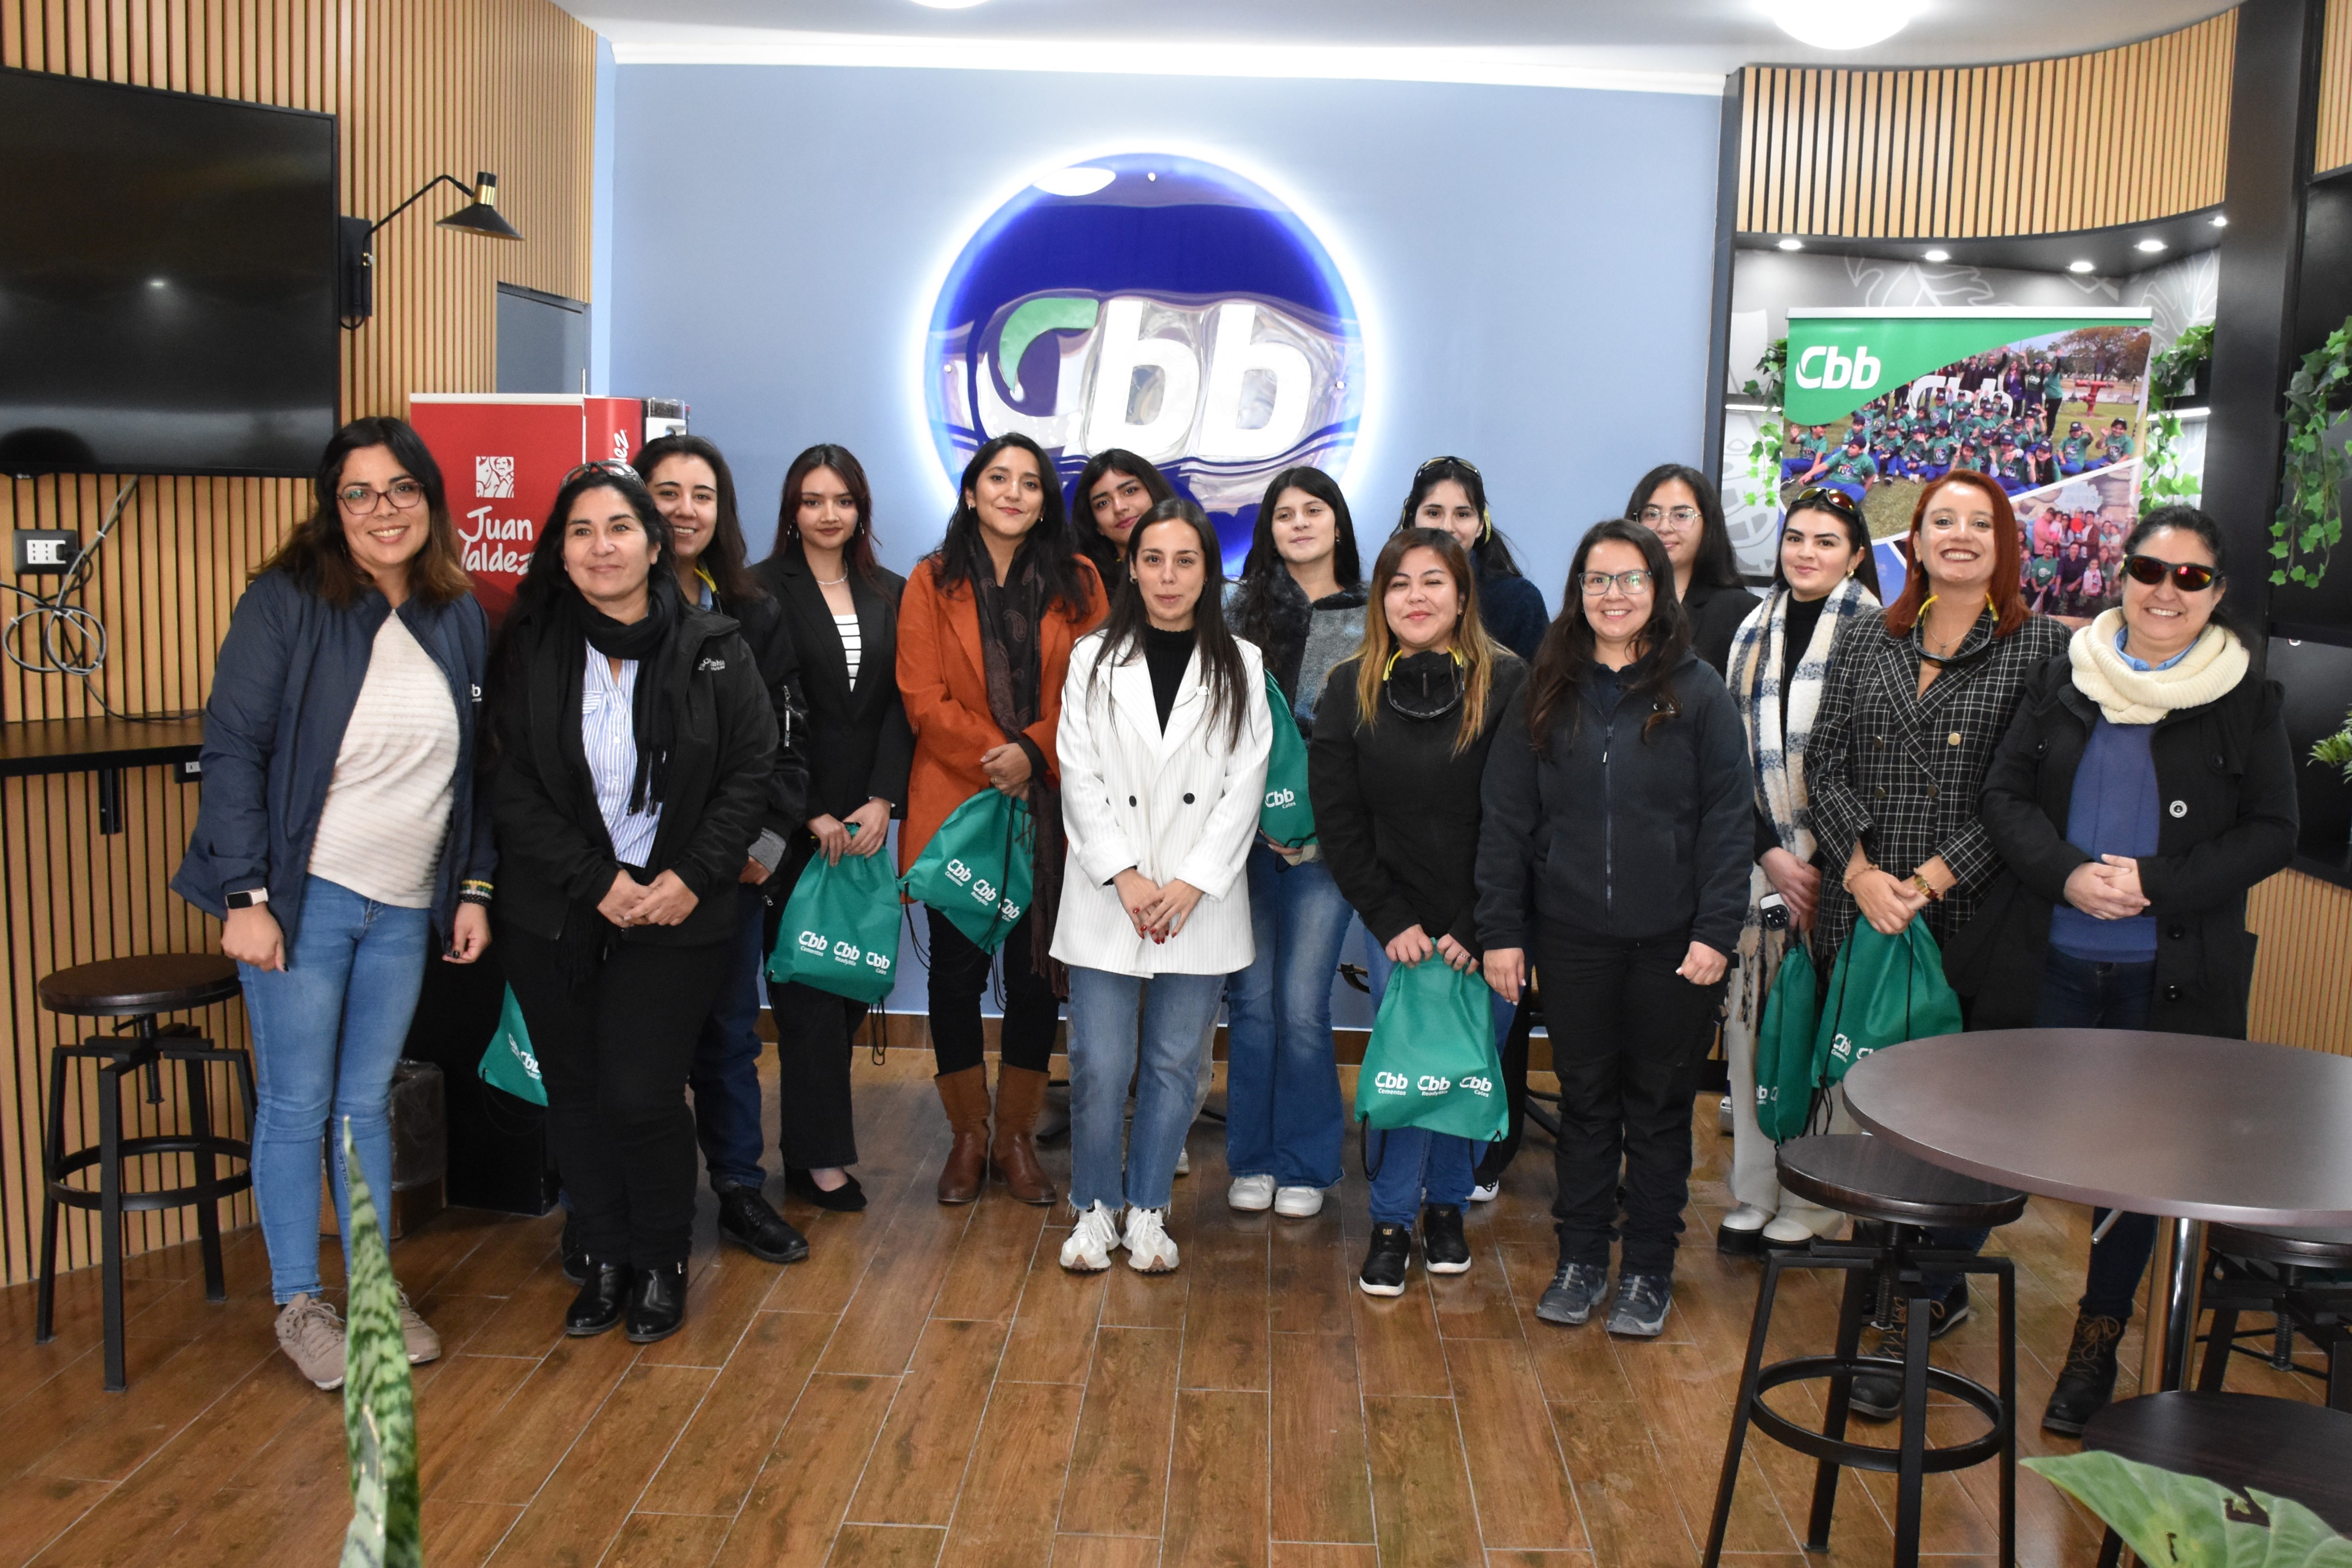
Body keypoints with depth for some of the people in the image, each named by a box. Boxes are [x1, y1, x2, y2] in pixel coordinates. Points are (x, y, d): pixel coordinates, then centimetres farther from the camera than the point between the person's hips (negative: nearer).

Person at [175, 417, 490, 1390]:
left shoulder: (458, 618, 6)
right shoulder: (288, 602, -9)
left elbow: (475, 764, 12)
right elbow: (234, 748, -10)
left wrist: (475, 888, 9)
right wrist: (247, 896, -15)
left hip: (406, 907, 4)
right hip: (302, 897, -4)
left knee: (370, 1101, 13)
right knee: (297, 1105, 5)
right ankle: (298, 1306, 19)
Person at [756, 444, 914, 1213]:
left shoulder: (890, 595, 12)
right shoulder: (765, 590, -1)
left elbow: (901, 704, 5)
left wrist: (882, 802, -7)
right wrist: (811, 813, -10)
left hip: (866, 817, 4)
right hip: (794, 822, -4)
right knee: (809, 982, -2)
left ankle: (812, 1137, 15)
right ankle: (817, 1156, 4)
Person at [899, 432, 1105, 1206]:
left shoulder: (1077, 582, 7)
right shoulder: (932, 582, 5)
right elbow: (923, 697, -3)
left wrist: (1033, 752, -15)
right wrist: (992, 762, -12)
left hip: (1050, 809, 1)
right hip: (954, 804, -1)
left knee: (1036, 975, 5)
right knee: (957, 974, 3)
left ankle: (1018, 1138, 19)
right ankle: (969, 1138, 18)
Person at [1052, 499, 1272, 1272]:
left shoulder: (1240, 666, 5)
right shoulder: (1095, 659, 5)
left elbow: (1245, 786, 1)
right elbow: (1079, 778, 0)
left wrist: (1192, 883, -9)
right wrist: (1123, 876, -10)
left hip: (1200, 902, 1)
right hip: (1107, 898, 0)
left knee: (1173, 1063, 7)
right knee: (1099, 1066, -1)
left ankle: (1148, 1210, 21)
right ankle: (1096, 1209, 16)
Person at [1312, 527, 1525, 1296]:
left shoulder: (1507, 684, -8)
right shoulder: (1350, 691, -1)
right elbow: (1338, 822, 1)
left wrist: (1480, 929, -11)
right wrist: (1391, 920, -5)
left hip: (1487, 927, 0)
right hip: (1397, 922, 1)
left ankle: (1447, 1204, 29)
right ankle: (1392, 1222, 14)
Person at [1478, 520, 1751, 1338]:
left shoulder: (1698, 691, -1)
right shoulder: (1546, 694, 5)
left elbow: (1729, 817, -4)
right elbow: (1506, 818, 5)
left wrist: (1717, 930, -11)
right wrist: (1501, 930, 0)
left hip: (1673, 940, -2)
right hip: (1573, 938, 2)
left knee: (1659, 1105, 9)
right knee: (1584, 1099, 12)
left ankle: (1649, 1270, 22)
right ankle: (1580, 1259, 25)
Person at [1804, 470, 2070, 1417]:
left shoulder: (2041, 648, 0)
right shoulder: (1866, 640, 11)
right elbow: (1824, 762, 5)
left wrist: (1937, 877, -13)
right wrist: (1860, 869, -8)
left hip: (1970, 921, -3)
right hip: (1860, 913, 3)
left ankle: (1909, 1321, 7)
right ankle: (1936, 1290, 27)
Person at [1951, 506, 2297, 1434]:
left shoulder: (2248, 701, 0)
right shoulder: (2066, 679, 4)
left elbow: (2272, 834, -3)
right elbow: (2005, 796, 2)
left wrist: (2154, 883, -15)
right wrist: (2068, 874, -15)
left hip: (2169, 976, -1)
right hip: (2048, 962, 1)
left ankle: (2096, 1347, 25)